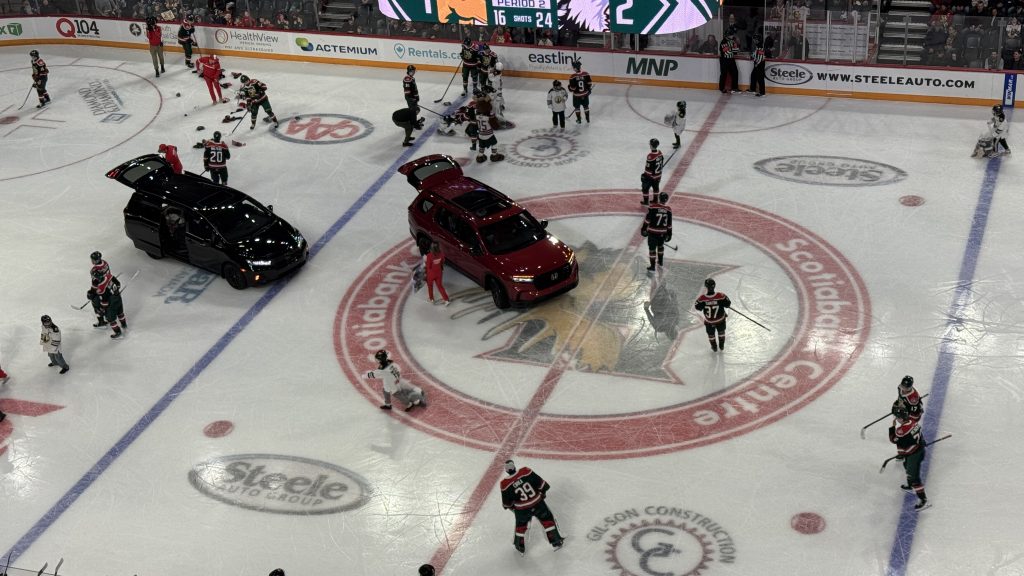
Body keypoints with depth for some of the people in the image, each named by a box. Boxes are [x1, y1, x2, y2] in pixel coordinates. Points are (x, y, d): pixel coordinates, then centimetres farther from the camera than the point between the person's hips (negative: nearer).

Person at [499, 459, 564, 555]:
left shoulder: (505, 484, -16)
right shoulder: (525, 472, -15)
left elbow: (507, 503, -5)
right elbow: (539, 482, -6)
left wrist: (511, 506, 18)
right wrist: (543, 491, 13)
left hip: (522, 510, 0)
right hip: (538, 503, 0)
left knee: (521, 525, 25)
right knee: (547, 519, 21)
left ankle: (520, 547, 41)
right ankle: (556, 542, 29)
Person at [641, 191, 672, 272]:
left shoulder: (653, 207, -15)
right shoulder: (668, 210, -5)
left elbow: (647, 219, -12)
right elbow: (669, 224, 2)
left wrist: (644, 229, 0)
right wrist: (669, 234, 13)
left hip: (653, 232, -4)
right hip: (662, 233, 4)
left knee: (652, 248, 5)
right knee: (660, 246, 27)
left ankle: (652, 267, 7)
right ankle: (660, 262, 42)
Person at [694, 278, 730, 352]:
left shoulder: (702, 298, -28)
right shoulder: (721, 296, -30)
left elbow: (697, 308, -11)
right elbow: (728, 304, -15)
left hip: (709, 322, 0)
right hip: (720, 320, 0)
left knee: (711, 334, 28)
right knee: (721, 332, 30)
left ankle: (714, 347, 46)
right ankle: (721, 346, 47)